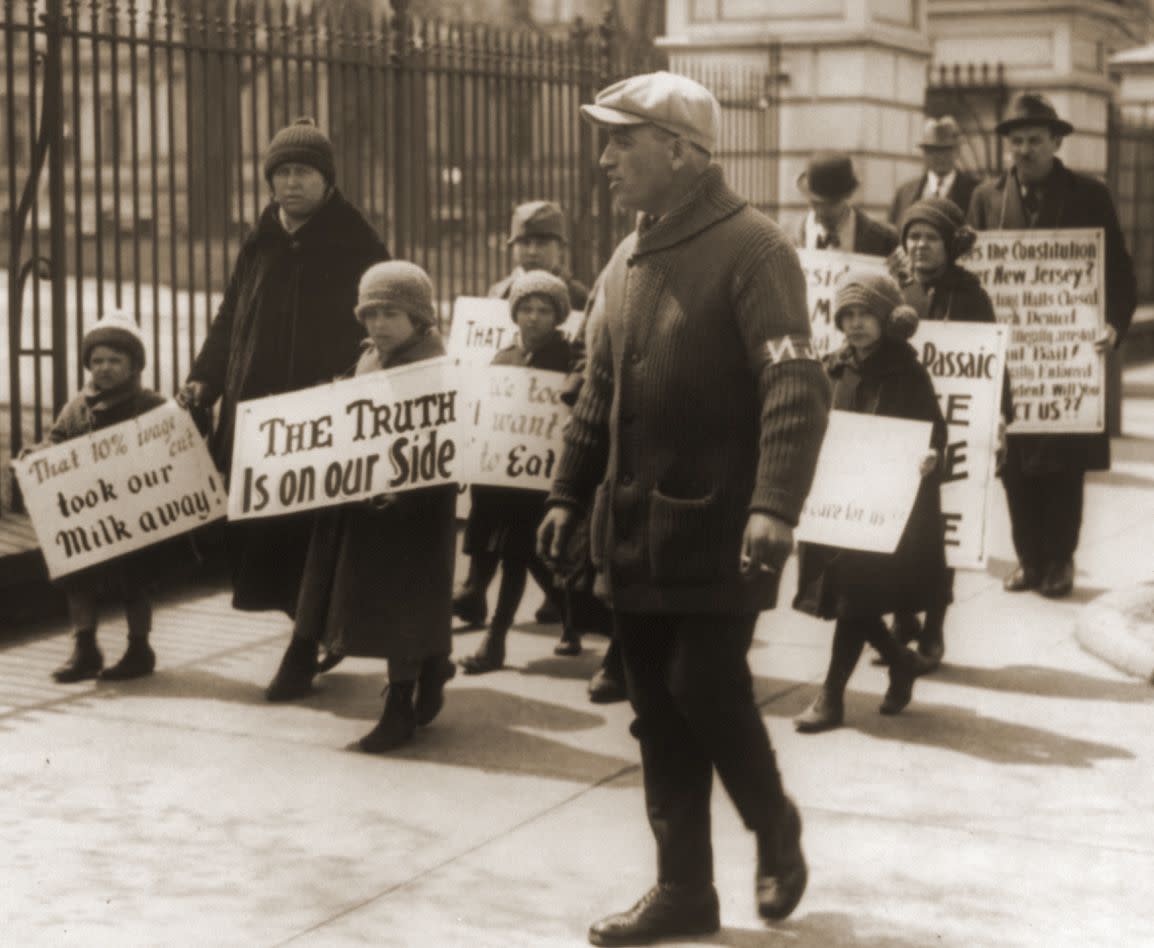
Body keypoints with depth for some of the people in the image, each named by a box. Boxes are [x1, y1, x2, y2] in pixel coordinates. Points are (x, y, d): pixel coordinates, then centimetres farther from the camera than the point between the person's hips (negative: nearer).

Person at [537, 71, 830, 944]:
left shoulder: (750, 248, -12)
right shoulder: (627, 261, 12)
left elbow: (797, 387, -21)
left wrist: (776, 505, -30)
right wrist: (571, 494, 18)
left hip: (717, 526, -7)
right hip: (637, 527, 7)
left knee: (706, 690, -7)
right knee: (659, 713, 9)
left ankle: (775, 827, 21)